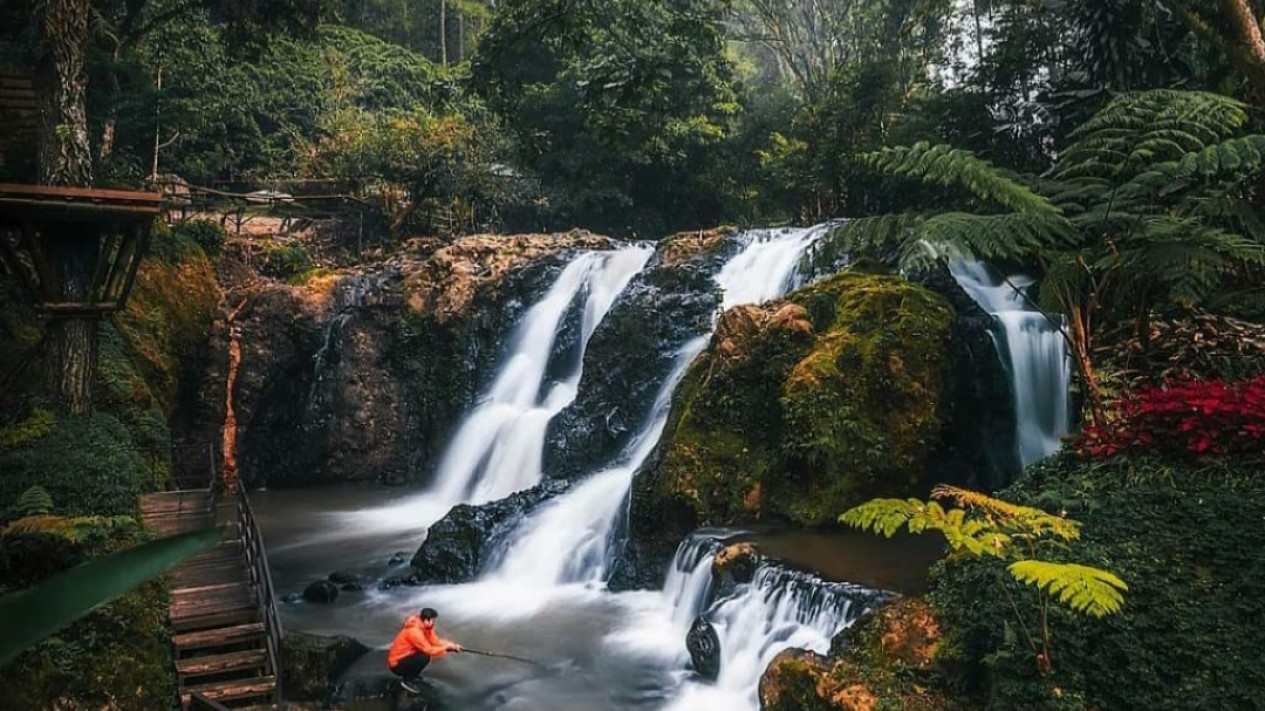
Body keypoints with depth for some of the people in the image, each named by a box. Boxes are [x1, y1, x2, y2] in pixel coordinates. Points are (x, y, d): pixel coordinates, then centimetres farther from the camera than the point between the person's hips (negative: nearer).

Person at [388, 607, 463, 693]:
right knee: (424, 657, -26)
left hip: (404, 657, 9)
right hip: (396, 664, -9)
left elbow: (435, 641, 0)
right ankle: (407, 681, -6)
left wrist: (452, 645, -12)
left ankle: (410, 673, 13)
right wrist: (447, 647, -19)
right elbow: (430, 650, -28)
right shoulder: (414, 631, -29)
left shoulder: (424, 626, -1)